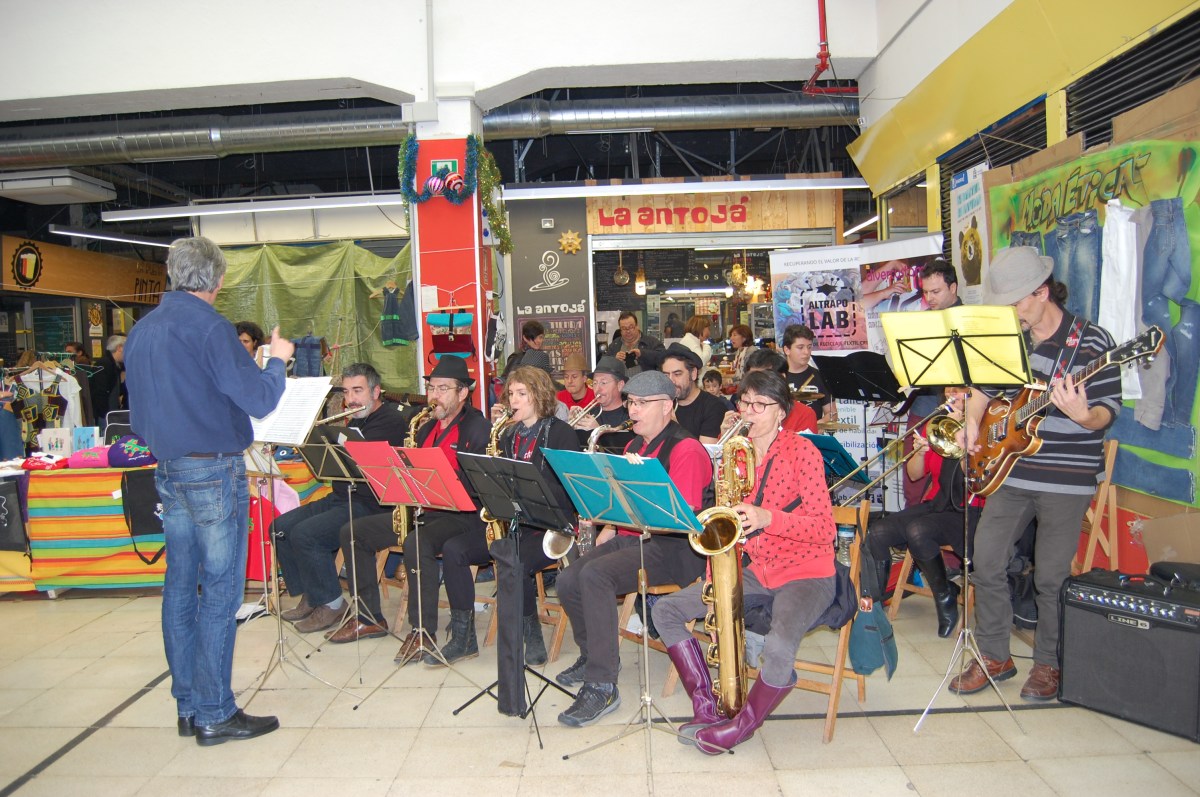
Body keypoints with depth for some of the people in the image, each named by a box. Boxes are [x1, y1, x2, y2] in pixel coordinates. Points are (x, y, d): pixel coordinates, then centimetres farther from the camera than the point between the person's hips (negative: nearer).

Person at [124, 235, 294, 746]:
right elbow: (260, 400, -16)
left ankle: (187, 706, 21)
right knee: (220, 588, -1)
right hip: (214, 470, -8)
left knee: (181, 584, 12)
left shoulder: (141, 330, 11)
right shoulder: (209, 327, -14)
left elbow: (139, 415, 17)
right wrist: (277, 360, 0)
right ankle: (215, 713, 5)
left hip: (167, 471, 8)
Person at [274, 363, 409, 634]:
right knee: (280, 527, 3)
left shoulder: (392, 421, -13)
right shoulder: (356, 420, 18)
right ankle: (310, 597, 12)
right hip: (341, 498, 10)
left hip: (369, 505, -10)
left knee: (304, 534, -22)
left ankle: (332, 604, -5)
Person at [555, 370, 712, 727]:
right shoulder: (633, 446, 18)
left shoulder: (686, 449, -11)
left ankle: (602, 687, -23)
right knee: (568, 580, -11)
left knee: (595, 574, -30)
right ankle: (594, 656, 15)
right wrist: (608, 528, 8)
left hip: (673, 547, -8)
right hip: (629, 537, 8)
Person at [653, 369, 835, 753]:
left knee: (779, 646, -34)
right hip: (754, 571, 6)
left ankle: (743, 724, -3)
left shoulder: (800, 450, -11)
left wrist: (767, 518, -30)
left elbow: (824, 529, -16)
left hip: (805, 573, -6)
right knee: (666, 609, -3)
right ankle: (707, 708, 2)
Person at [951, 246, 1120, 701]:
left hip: (1066, 479, -5)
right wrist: (972, 421, 0)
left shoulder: (1090, 342, -10)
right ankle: (994, 656, 21)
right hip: (1012, 471, 5)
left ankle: (1049, 664, 25)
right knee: (986, 563, 5)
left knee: (1050, 577, 2)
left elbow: (1107, 412, -12)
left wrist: (1083, 416, -34)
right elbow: (984, 383, 18)